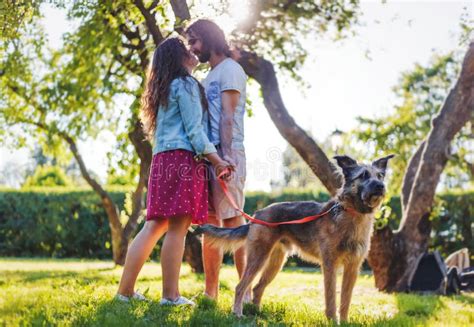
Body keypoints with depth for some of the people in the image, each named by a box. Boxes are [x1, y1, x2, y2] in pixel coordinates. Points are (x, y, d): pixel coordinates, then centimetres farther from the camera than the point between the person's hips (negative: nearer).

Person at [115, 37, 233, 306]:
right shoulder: (186, 84, -2)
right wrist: (217, 160, -8)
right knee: (177, 228, -9)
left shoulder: (164, 89, 26)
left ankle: (125, 290, 8)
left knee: (155, 226, 9)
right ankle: (171, 296, -7)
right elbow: (194, 130, -9)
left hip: (163, 159, 9)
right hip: (183, 158, -9)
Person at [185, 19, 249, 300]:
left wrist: (226, 156, -20)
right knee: (210, 224, 6)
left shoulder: (230, 69, -1)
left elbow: (228, 116, -12)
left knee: (233, 220, -10)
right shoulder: (209, 77, 25)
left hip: (226, 152, -9)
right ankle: (210, 294, 9)